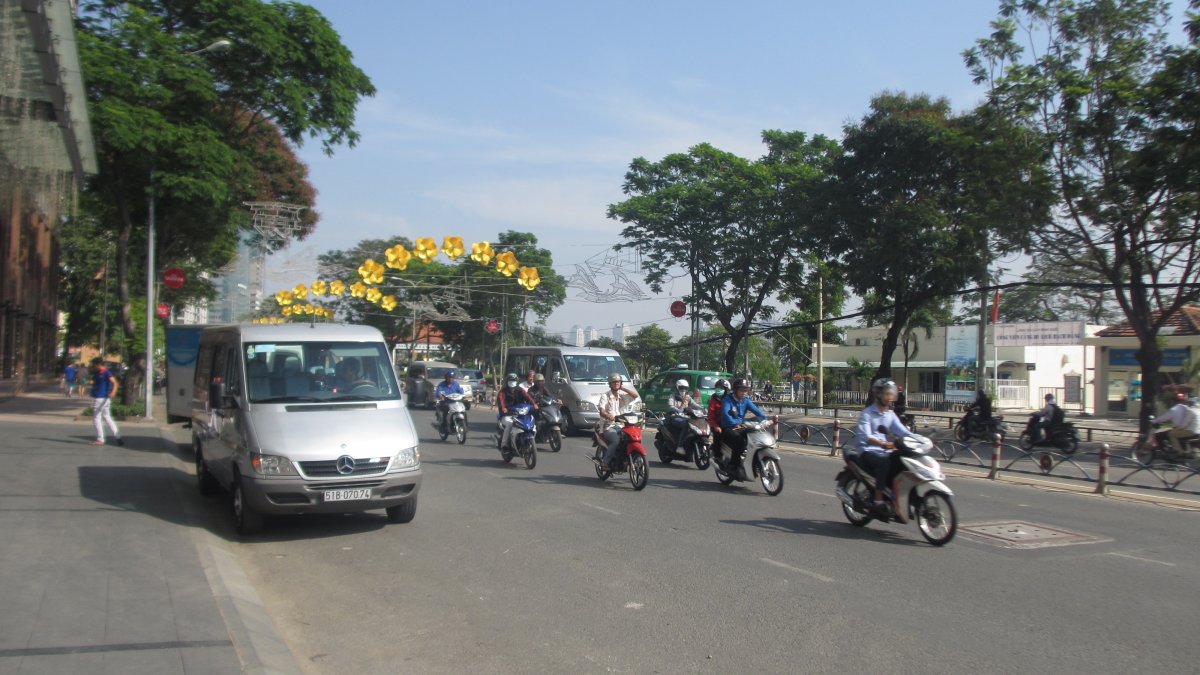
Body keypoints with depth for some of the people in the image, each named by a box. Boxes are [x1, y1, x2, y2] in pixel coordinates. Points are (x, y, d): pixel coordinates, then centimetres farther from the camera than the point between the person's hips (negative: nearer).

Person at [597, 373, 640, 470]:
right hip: (609, 426, -4)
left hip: (621, 426, 4)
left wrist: (622, 388, 0)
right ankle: (605, 462, -23)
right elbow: (602, 412, -12)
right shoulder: (605, 396, 3)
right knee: (615, 441, -32)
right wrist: (609, 416, -35)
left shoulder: (623, 395, 16)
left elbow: (636, 395, 0)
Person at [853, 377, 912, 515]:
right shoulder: (867, 413, -9)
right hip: (867, 451, -6)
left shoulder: (890, 414, 13)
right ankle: (878, 501, -32)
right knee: (884, 461, -34)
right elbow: (865, 437, -23)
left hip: (884, 451, 7)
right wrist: (884, 444, -39)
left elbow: (902, 431, 5)